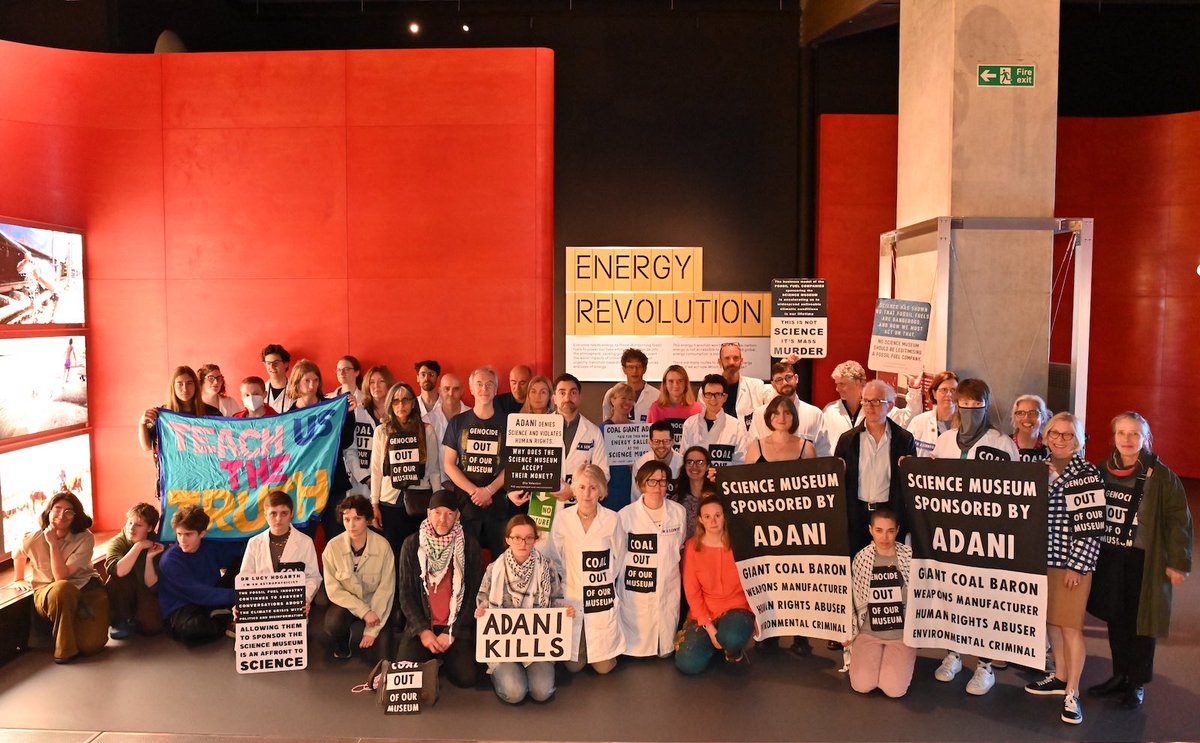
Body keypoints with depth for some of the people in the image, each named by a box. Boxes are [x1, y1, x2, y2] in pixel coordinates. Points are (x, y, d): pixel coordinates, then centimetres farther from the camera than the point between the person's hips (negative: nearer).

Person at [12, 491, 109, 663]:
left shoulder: (85, 539, -13)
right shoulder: (32, 539, -7)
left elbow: (61, 575, -21)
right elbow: (18, 555, 19)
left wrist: (53, 543, -23)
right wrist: (19, 579, 29)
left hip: (86, 588, 0)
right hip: (47, 592, 0)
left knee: (92, 644, -19)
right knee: (63, 589, -40)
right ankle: (64, 648, -22)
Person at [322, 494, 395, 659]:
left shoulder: (382, 546, -15)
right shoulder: (333, 547, -13)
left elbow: (386, 589, -13)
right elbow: (333, 590, -10)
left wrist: (372, 629, -18)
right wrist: (364, 611, -21)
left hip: (373, 603, -1)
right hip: (346, 603, 1)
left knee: (359, 640, -24)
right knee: (333, 625, -29)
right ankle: (341, 648, 7)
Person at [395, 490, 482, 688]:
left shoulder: (469, 546, -1)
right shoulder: (412, 545, 1)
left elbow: (473, 595, -1)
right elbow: (405, 593, 2)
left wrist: (452, 633, -10)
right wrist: (423, 630, -10)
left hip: (457, 626, 0)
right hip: (420, 624, 1)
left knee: (466, 677, -19)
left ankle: (445, 658, 12)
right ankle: (433, 659, 12)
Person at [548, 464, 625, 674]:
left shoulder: (612, 519, -8)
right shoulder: (562, 519, -7)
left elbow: (619, 557, 5)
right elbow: (554, 558, 5)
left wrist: (606, 579, 6)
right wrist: (569, 580, 4)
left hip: (603, 599, 0)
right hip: (571, 598, 0)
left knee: (604, 666, 5)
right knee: (573, 665, 6)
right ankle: (578, 656, 39)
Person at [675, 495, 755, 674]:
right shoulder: (692, 546, -5)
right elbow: (691, 590, -5)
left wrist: (755, 616, -13)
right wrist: (708, 626, -13)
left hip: (736, 607, -1)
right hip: (703, 612, 1)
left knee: (733, 638, -36)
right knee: (688, 664, -17)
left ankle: (734, 649, 4)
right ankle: (712, 640, 15)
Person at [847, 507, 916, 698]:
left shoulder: (909, 556, -7)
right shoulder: (861, 558, -4)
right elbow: (854, 598, 5)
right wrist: (850, 631, 3)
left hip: (902, 633, -1)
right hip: (868, 632, 1)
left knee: (894, 689, -17)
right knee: (862, 685, -16)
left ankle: (904, 661, 16)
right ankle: (873, 660, 17)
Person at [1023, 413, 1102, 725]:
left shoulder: (1088, 474, -10)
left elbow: (1091, 527, -12)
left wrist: (1077, 566, -13)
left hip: (1073, 562, -5)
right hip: (1043, 558, 5)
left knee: (1070, 626, -1)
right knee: (1051, 620, 14)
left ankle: (1072, 693, 9)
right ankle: (1060, 676, 30)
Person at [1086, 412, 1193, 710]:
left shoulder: (1161, 476, -7)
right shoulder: (1102, 470, 4)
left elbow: (1178, 520, -7)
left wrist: (1178, 562, -9)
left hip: (1146, 561, -3)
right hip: (1109, 558, 4)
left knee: (1142, 621, 6)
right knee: (1115, 618, 10)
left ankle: (1138, 683, 21)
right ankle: (1120, 675, 26)